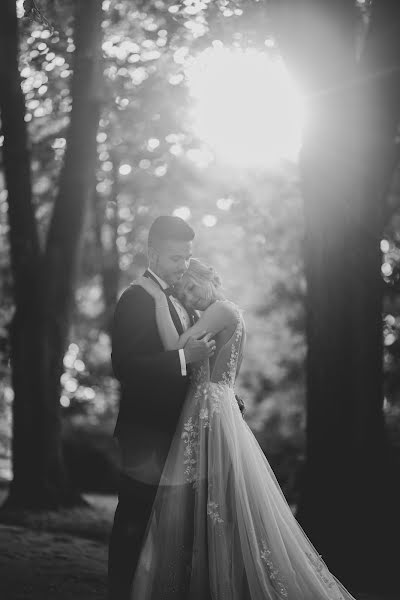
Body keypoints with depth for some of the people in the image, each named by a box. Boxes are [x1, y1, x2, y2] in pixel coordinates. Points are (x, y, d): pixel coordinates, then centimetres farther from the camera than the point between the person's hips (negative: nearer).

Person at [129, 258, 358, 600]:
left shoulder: (224, 309, -9)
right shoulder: (224, 318, 18)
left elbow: (175, 346, -18)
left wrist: (159, 298, -12)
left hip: (212, 417, -10)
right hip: (200, 422, 10)